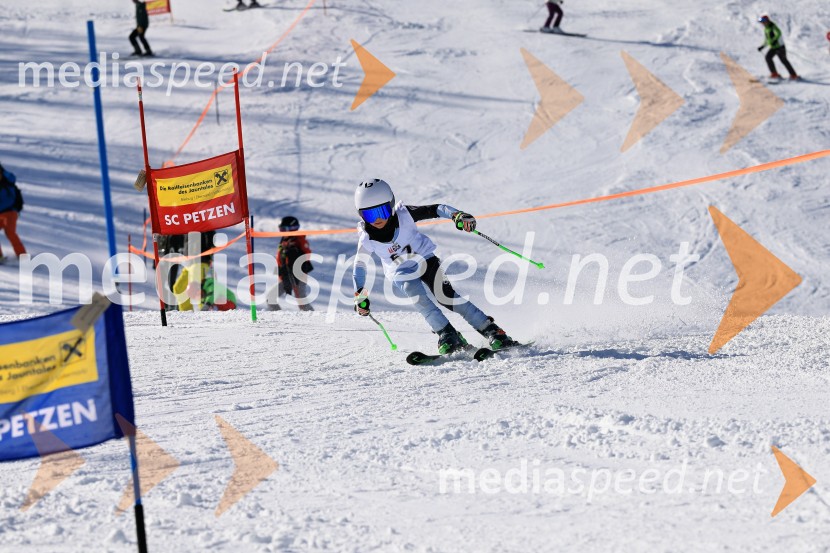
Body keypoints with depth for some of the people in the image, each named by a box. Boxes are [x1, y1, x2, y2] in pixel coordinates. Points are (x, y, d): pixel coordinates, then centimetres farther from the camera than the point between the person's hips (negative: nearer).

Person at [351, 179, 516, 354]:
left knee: (445, 296, -16)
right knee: (418, 299, -27)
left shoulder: (403, 214, -24)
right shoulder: (366, 239, -21)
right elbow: (359, 264, -7)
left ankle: (491, 330, -10)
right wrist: (360, 295, -11)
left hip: (426, 260, -1)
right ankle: (447, 334, -17)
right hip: (402, 275, 1)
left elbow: (435, 210, -22)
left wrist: (457, 215, -38)